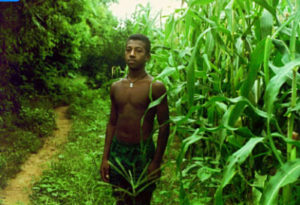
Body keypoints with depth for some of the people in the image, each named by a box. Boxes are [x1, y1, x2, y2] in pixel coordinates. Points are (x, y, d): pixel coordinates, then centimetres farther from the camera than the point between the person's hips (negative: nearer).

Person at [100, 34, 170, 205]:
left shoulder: (155, 87, -10)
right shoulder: (116, 87, 5)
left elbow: (164, 126, -9)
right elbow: (112, 123, 11)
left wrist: (157, 162, -11)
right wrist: (105, 157, 8)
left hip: (142, 153, -4)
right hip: (117, 152, 5)